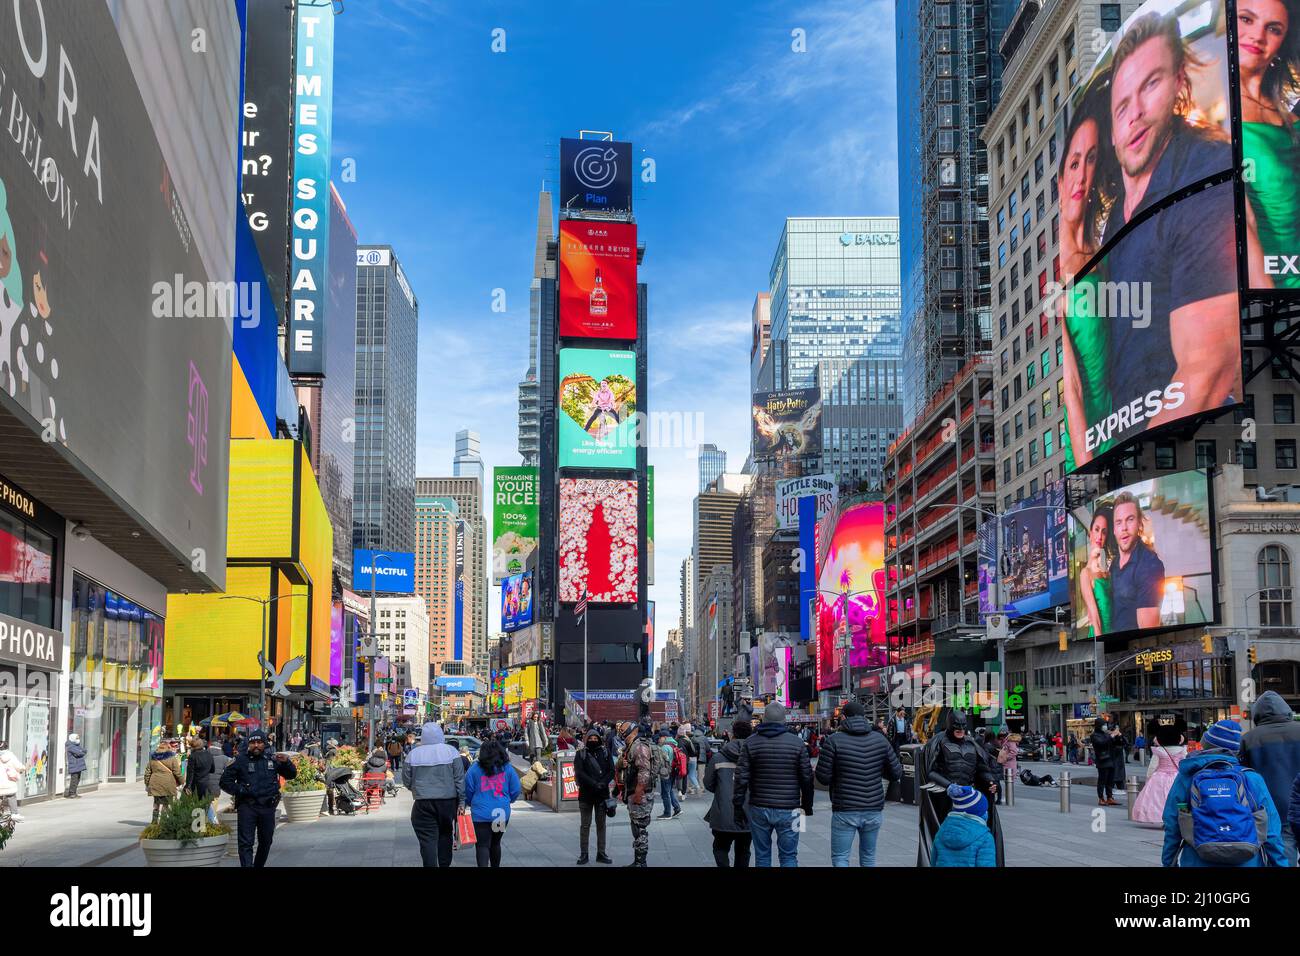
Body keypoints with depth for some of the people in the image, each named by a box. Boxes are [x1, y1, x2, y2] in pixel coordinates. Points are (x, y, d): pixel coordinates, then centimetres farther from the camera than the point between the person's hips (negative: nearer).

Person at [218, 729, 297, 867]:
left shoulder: (272, 760, 7)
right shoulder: (241, 760, -1)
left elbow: (291, 775, 14)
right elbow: (225, 781, 3)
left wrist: (286, 762, -5)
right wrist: (239, 790, -10)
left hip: (268, 807, 4)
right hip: (247, 806, -4)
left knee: (266, 841, 15)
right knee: (246, 843, -10)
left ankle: (259, 865, 32)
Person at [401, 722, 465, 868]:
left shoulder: (413, 754, -2)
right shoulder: (450, 751, -4)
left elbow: (406, 782, 3)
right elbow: (460, 779, -4)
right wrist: (461, 801, 1)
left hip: (423, 803, -1)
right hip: (448, 801, 1)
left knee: (428, 839, 0)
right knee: (445, 835, 18)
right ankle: (444, 864, 22)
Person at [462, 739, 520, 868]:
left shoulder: (475, 769, -5)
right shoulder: (507, 768, 1)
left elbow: (467, 790, -1)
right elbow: (516, 790, 4)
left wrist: (468, 804, 19)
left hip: (481, 814, -3)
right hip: (502, 813, 3)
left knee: (482, 846, -4)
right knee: (495, 844, 20)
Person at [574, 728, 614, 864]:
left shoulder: (605, 752, 8)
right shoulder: (581, 754, 2)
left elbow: (611, 771, 2)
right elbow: (579, 773, -9)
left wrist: (603, 783, -15)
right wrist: (594, 784, -19)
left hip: (602, 793, 2)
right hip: (586, 793, -2)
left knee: (601, 824, 6)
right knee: (585, 825, 2)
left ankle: (601, 853, 12)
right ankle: (584, 854, 6)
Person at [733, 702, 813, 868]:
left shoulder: (750, 742, -2)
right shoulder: (797, 743, -3)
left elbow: (741, 778, -5)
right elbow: (807, 778, 0)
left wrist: (738, 805, 3)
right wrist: (807, 805, 12)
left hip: (759, 809, 1)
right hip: (788, 810, -1)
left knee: (762, 856, 11)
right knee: (789, 856, 5)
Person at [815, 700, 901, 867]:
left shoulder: (834, 741, -10)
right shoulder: (880, 739, -1)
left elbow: (823, 778, -9)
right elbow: (896, 773, 4)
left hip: (844, 811, -3)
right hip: (874, 810, 3)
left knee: (840, 858, 3)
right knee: (868, 857, 18)